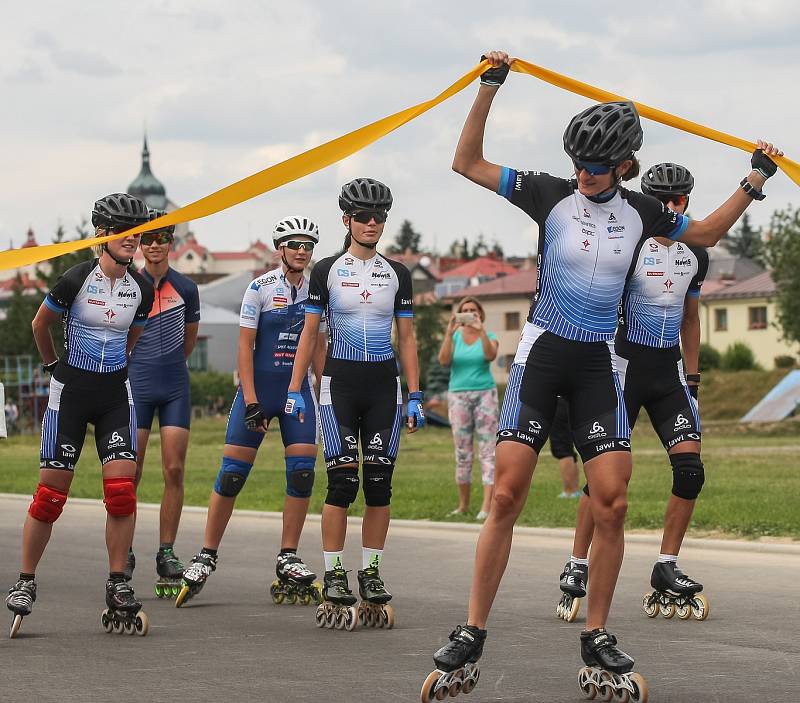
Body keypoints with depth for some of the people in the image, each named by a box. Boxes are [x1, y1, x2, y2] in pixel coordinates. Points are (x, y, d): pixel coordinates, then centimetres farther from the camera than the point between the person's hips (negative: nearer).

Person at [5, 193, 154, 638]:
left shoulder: (142, 289, 1)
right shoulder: (77, 279, -13)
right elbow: (41, 325, 4)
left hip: (116, 392, 3)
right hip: (70, 392, -3)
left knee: (122, 489, -9)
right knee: (51, 492, -3)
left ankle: (119, 587, -1)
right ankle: (26, 582, 12)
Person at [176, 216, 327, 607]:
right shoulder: (261, 288, -6)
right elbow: (245, 346, -8)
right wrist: (250, 401, -15)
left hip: (299, 391, 4)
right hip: (258, 388, -4)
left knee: (302, 475, -4)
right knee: (231, 475, -4)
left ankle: (287, 559, 7)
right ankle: (206, 556, 6)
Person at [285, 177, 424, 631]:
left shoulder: (397, 274, 8)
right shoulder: (327, 270, 2)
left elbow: (407, 338, 10)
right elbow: (310, 334, 4)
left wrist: (415, 397, 4)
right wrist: (295, 390, -1)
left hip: (384, 385, 2)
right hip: (340, 383, -2)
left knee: (380, 483, 1)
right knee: (342, 481, -9)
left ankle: (372, 575, 9)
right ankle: (335, 578, -3)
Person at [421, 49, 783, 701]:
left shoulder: (640, 210, 5)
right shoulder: (551, 194, -4)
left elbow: (707, 233, 22)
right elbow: (468, 162, -4)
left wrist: (754, 182, 14)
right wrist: (489, 89, -11)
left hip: (598, 366, 3)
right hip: (541, 355, -3)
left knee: (612, 503, -7)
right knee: (506, 495, -11)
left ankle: (597, 641, 6)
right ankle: (471, 639, -5)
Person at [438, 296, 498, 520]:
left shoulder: (489, 337, 4)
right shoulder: (455, 337, 6)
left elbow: (491, 355, -19)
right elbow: (444, 360, -12)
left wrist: (481, 330, -31)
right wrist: (450, 332, -23)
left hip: (484, 394, -2)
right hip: (458, 396, 2)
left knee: (488, 451, -9)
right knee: (462, 452, 4)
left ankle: (486, 507, -14)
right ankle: (463, 505, 14)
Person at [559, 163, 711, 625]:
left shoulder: (695, 256, 9)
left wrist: (693, 380, 17)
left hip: (670, 370, 5)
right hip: (626, 365, -5)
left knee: (691, 468, -7)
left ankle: (667, 569, 3)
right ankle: (577, 566, 6)